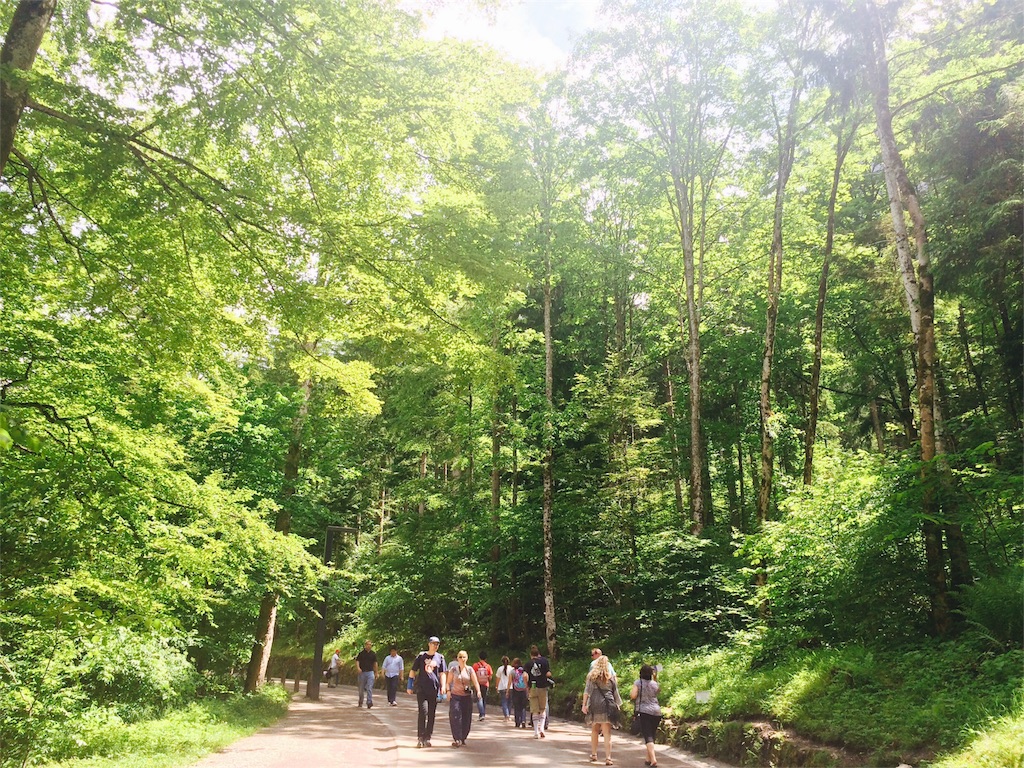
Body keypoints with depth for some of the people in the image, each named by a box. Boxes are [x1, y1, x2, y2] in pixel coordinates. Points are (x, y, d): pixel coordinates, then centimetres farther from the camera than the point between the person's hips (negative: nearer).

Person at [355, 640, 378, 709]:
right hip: (362, 672, 0)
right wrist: (358, 668, -20)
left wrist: (376, 673, 13)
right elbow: (357, 660, -2)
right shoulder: (361, 653, -2)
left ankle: (369, 703, -14)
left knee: (369, 688, -11)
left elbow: (375, 663, 11)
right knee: (361, 688, 11)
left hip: (370, 672, 0)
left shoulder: (373, 653, 5)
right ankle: (360, 702, 31)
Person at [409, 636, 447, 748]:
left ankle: (427, 738, 16)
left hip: (434, 689, 2)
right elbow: (413, 672, 7)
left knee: (431, 714, 5)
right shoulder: (421, 656, 3)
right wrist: (410, 686, 5)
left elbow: (442, 674, 10)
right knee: (423, 711, -14)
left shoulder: (440, 658, 9)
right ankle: (420, 737, -3)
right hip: (421, 689, -2)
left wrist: (443, 686, -3)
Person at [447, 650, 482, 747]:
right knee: (455, 717, -14)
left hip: (467, 696, 1)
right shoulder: (453, 669, 1)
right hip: (455, 696, -1)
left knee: (466, 718, 4)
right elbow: (449, 682, 6)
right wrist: (448, 691, -11)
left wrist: (478, 691, -22)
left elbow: (475, 681, -6)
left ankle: (463, 739, 18)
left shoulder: (470, 669, 2)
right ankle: (456, 739, -13)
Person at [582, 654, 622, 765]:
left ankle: (594, 755, 22)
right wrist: (618, 704, 22)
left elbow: (587, 691, -2)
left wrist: (584, 704, -3)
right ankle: (608, 758, -7)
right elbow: (615, 692, 11)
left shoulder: (592, 676, 5)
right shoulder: (610, 677, 7)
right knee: (607, 733, -1)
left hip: (594, 706, 0)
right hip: (607, 706, 0)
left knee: (594, 731, 16)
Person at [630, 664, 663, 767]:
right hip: (656, 712, 5)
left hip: (644, 712, -4)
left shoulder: (638, 683, -4)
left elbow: (633, 696, -12)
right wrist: (655, 677, 29)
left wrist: (632, 689, 10)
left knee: (648, 737, -10)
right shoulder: (654, 684, 8)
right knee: (652, 735, 18)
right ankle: (649, 759, 28)